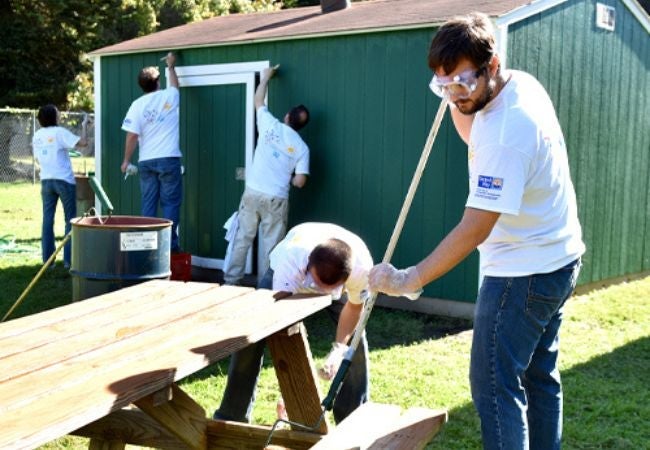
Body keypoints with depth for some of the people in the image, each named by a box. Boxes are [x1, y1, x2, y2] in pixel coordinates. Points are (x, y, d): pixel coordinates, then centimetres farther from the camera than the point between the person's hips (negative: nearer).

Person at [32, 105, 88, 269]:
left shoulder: (37, 135, 8)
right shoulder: (60, 132, -11)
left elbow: (38, 158, 15)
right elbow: (83, 142, -18)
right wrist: (84, 125, -4)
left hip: (46, 180, 5)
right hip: (64, 180, -5)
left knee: (47, 220, 7)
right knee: (70, 220, 4)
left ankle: (48, 259, 7)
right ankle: (69, 259, 2)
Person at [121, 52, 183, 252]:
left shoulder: (137, 105, -1)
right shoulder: (169, 97, 0)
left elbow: (132, 136, -5)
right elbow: (175, 85, 25)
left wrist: (126, 161, 4)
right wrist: (171, 66, 39)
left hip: (146, 161, 2)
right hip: (169, 159, -2)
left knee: (148, 203, 8)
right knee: (170, 203, 2)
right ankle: (170, 242, 0)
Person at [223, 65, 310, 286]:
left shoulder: (271, 125, 1)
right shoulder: (301, 147, 0)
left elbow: (258, 102, 19)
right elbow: (300, 182, -5)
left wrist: (265, 78, 32)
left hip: (252, 193, 2)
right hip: (276, 199, -1)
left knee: (242, 238, 8)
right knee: (271, 245, 6)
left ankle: (230, 280, 12)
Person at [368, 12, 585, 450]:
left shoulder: (507, 133, -29)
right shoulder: (523, 83, 0)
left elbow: (475, 229, -28)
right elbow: (476, 137, 18)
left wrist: (410, 280, -25)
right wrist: (456, 98, -1)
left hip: (523, 273, -10)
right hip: (557, 259, 10)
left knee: (495, 384, -6)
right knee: (538, 375, 18)